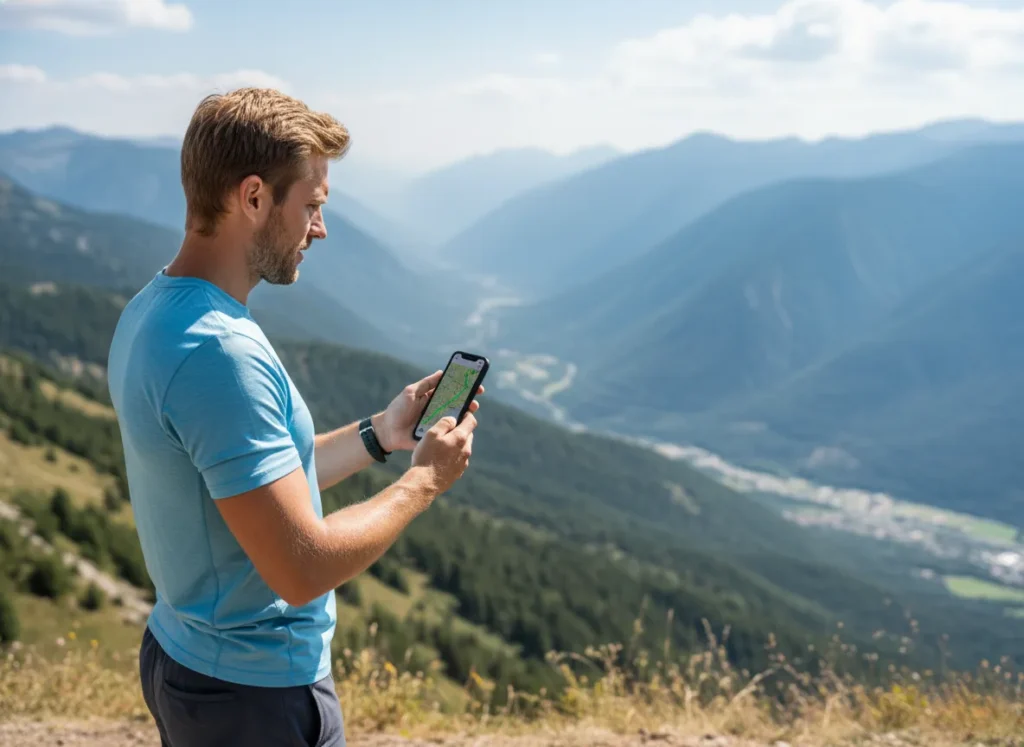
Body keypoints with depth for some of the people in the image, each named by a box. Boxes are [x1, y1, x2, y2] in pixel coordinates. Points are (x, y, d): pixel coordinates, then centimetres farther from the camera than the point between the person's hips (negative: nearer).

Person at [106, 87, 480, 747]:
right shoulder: (219, 354, -28)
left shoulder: (150, 313, 2)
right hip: (257, 692, -9)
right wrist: (426, 480, -15)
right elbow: (304, 569, -28)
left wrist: (376, 436, 8)